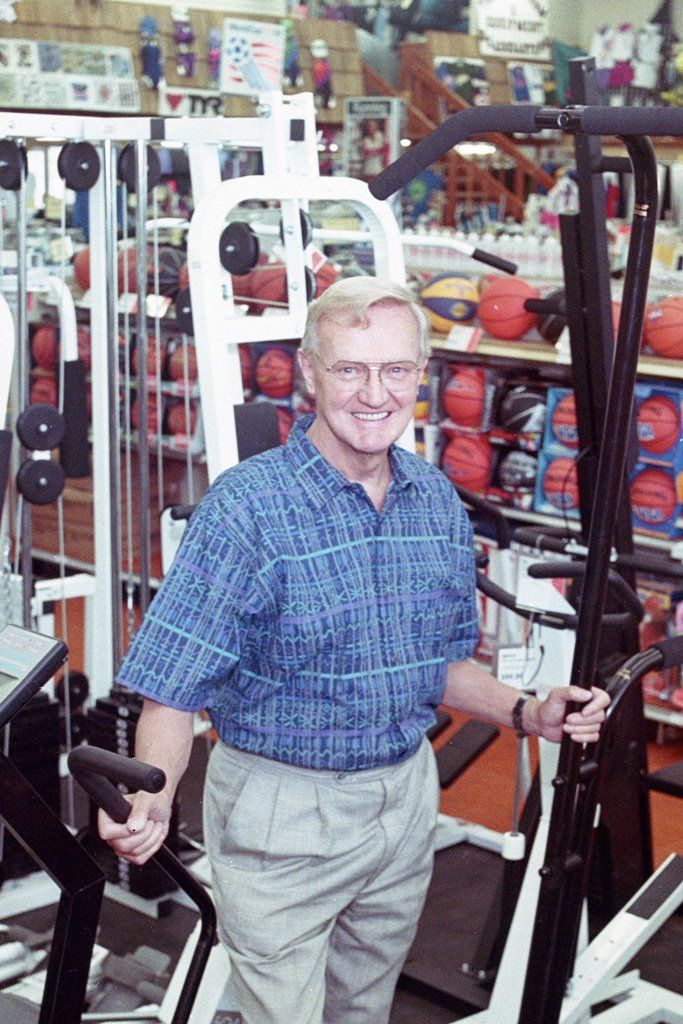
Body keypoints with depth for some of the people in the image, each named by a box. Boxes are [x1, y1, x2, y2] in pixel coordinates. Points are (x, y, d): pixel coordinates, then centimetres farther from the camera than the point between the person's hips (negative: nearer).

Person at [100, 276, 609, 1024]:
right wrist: (150, 799, -38)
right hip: (281, 815, -5)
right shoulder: (246, 507, -19)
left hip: (407, 798, 6)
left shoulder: (438, 502, -1)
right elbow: (174, 687, -21)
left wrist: (527, 713, -4)